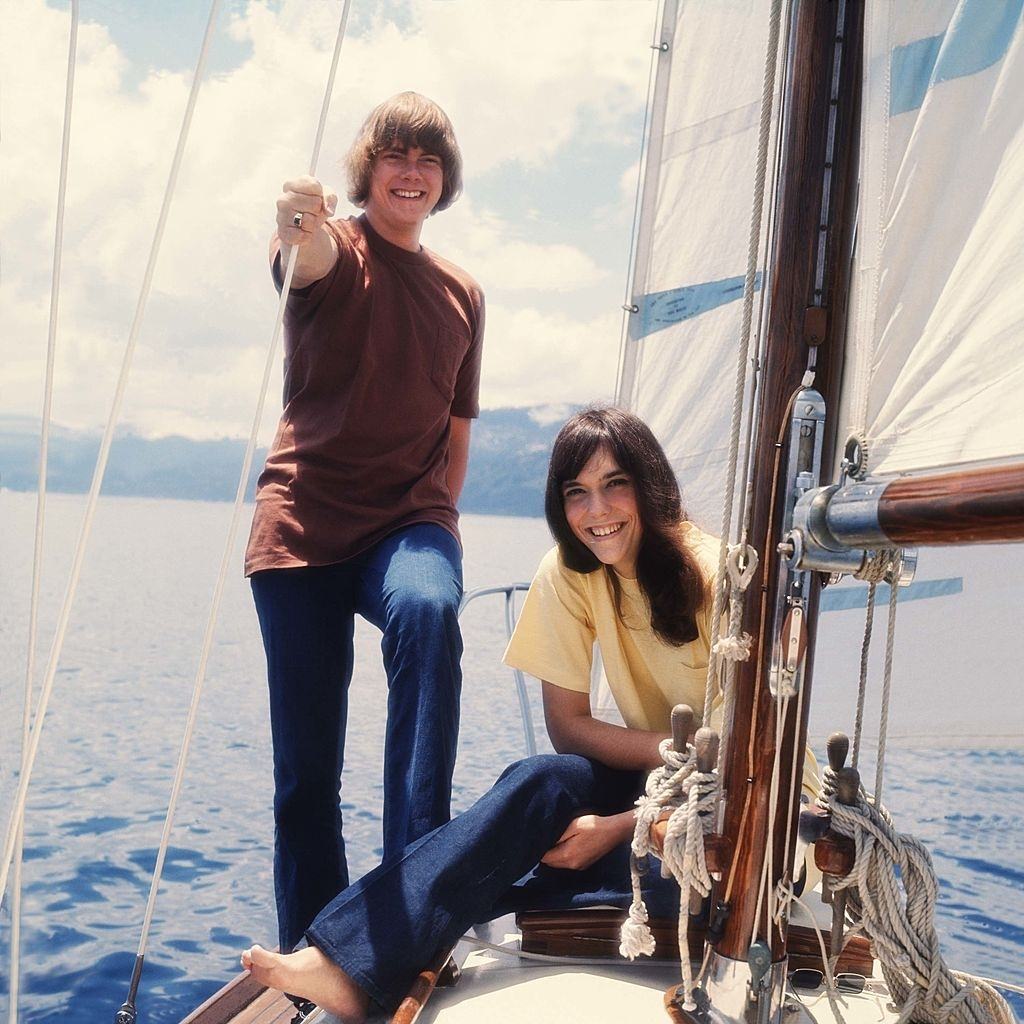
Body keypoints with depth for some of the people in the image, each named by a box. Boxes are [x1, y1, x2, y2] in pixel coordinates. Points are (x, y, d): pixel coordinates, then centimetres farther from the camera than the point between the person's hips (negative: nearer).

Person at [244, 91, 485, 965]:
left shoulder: (464, 295, 15)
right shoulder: (335, 252, 3)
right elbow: (309, 260, -24)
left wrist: (439, 529, 11)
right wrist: (299, 230, -47)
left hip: (409, 519, 2)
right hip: (306, 520, -2)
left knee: (427, 612, -34)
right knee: (305, 766, -1)